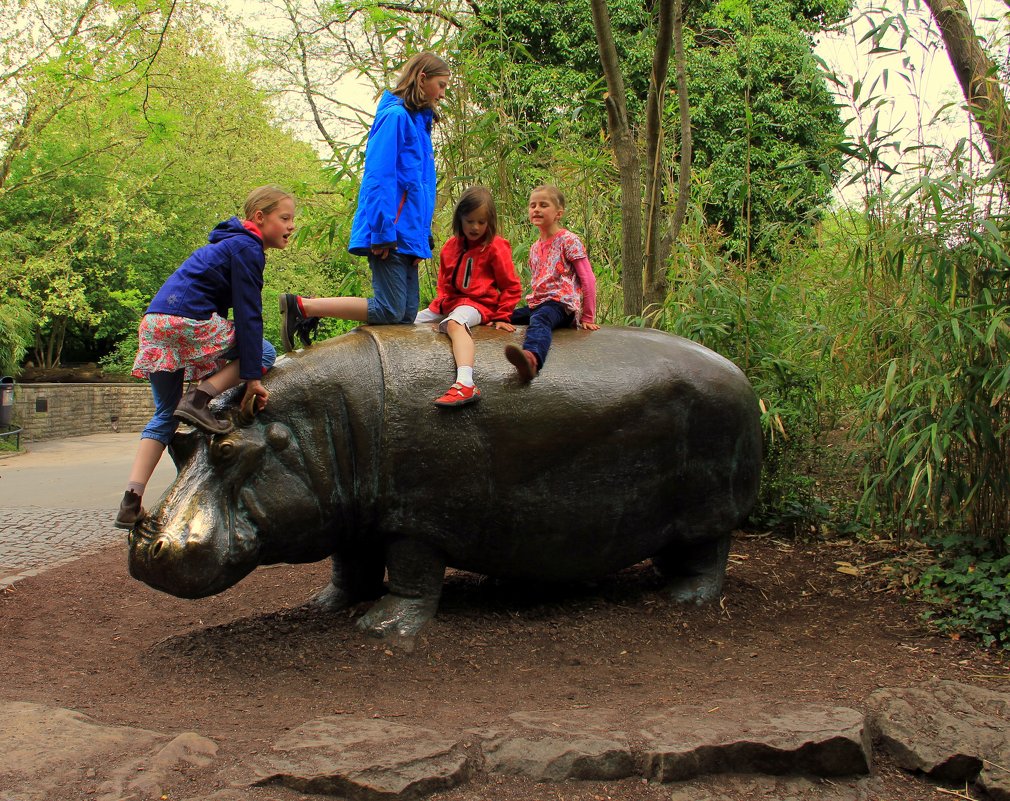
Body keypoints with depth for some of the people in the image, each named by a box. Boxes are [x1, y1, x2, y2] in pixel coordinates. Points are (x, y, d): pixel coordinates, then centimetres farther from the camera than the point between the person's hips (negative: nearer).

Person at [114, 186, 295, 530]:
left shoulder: (229, 244, 26)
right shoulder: (246, 248, -3)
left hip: (155, 322, 9)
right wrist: (253, 376, -12)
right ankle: (199, 398, -10)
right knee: (264, 352, 8)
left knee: (164, 417, 13)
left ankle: (132, 500, 2)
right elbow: (248, 314, -10)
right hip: (188, 319, -9)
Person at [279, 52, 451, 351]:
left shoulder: (419, 122, 21)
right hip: (390, 234, -10)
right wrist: (383, 232, -21)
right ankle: (301, 306, -4)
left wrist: (422, 238, 14)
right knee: (389, 311, -11)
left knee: (407, 314, 5)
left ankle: (312, 310, 11)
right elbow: (379, 178, -16)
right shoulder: (395, 116, -8)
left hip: (407, 235, 10)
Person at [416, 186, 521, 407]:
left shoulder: (495, 247, -3)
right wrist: (442, 302, 8)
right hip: (450, 303, 8)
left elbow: (512, 287, -1)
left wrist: (501, 317, -4)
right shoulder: (451, 245, 14)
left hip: (477, 304, -8)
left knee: (455, 323, -40)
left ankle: (466, 385, -61)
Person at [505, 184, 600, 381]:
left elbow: (588, 279, -4)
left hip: (561, 302, -10)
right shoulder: (535, 248, 21)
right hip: (537, 303, 10)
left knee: (539, 319, -41)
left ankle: (532, 357, -73)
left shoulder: (568, 241, -2)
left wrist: (588, 317, -4)